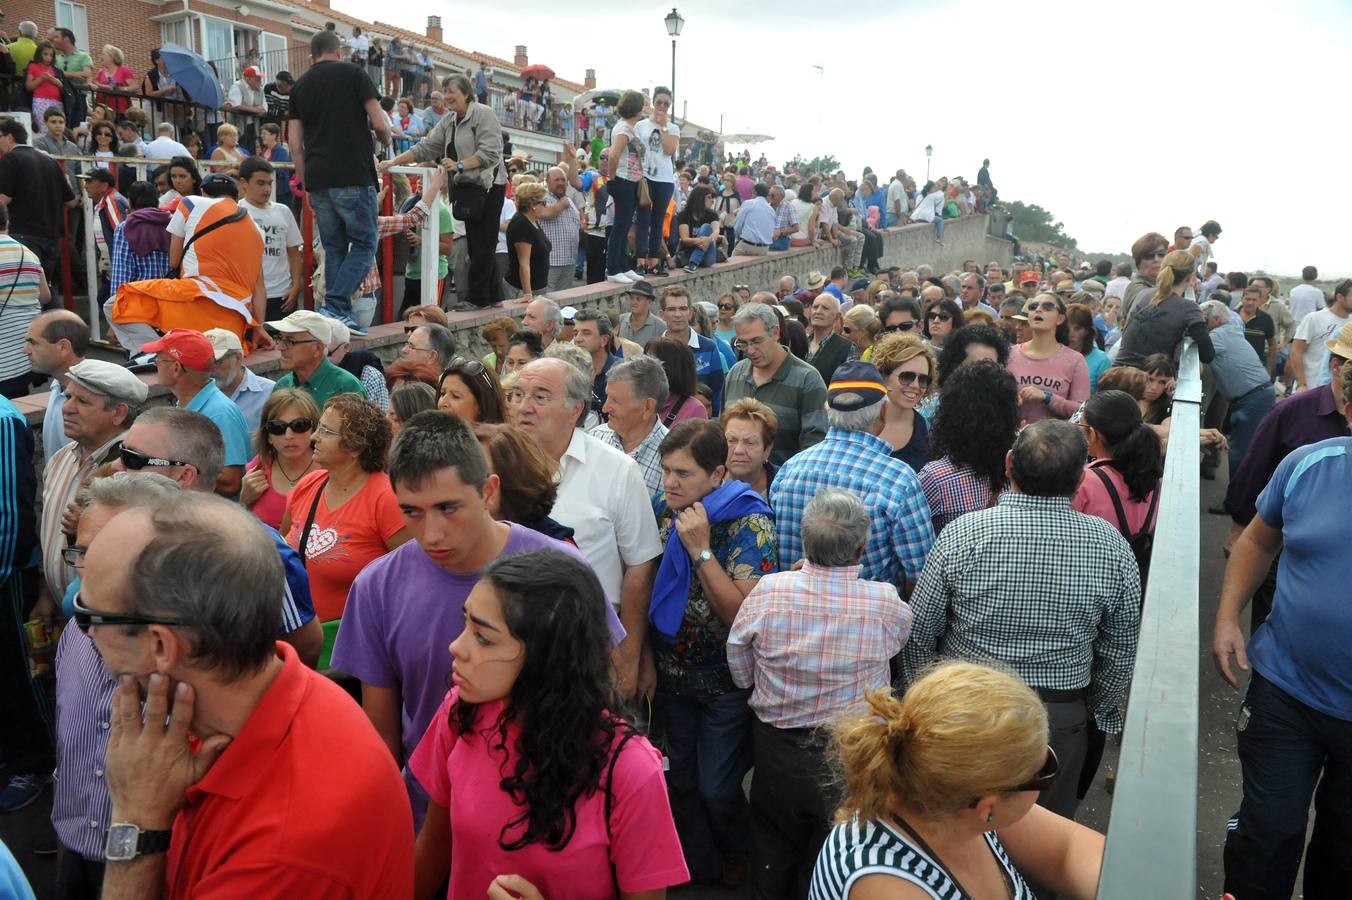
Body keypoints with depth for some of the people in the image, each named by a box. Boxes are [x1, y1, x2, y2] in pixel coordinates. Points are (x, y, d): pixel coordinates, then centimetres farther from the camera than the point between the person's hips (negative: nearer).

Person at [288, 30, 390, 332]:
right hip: (353, 177, -5)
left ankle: (338, 316, 9)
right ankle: (335, 307, -13)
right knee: (363, 245, 1)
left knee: (334, 249, 11)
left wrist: (307, 183, 18)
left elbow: (294, 143, 12)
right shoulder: (352, 73, 3)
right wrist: (385, 141, 18)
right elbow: (379, 125, -3)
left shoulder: (299, 86, 16)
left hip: (317, 180, 5)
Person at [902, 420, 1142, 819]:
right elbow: (1120, 652, 0)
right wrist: (1101, 711, 16)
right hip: (1061, 719, 1)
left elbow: (918, 635, -9)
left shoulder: (961, 534, -18)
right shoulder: (1112, 546, -13)